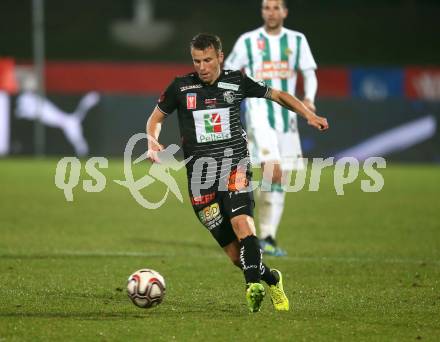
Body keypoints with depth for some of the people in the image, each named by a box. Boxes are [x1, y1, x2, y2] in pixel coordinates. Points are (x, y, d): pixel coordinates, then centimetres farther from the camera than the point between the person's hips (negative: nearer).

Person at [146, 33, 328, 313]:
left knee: (241, 221, -28)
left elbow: (277, 95, 19)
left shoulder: (236, 82, 6)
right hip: (200, 172, 1)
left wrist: (309, 115, 8)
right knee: (232, 249, -2)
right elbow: (156, 118, 19)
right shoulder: (181, 87, 5)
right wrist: (153, 141, -2)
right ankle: (270, 279, 18)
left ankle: (253, 285, -36)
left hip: (235, 166, -1)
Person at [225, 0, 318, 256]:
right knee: (272, 166, -24)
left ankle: (268, 238, 13)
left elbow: (309, 73, 6)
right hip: (259, 110, -4)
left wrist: (309, 98, -13)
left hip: (287, 114, 4)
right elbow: (227, 72, 8)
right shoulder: (248, 41, 2)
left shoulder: (297, 40, 9)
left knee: (280, 182, 5)